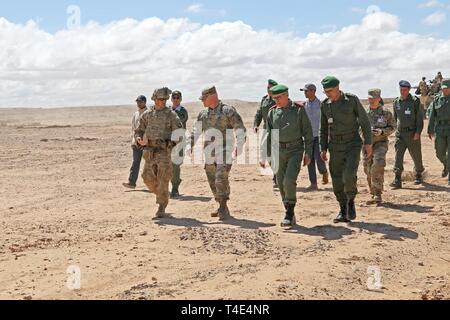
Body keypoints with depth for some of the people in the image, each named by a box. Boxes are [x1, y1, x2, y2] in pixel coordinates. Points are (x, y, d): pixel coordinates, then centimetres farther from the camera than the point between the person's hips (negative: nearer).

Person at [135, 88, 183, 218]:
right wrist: (139, 139, -7)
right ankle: (161, 194, 29)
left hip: (164, 151, -3)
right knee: (148, 178, 2)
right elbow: (139, 131, 14)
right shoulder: (147, 114, 9)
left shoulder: (171, 114, -1)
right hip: (149, 151, 4)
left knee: (163, 180, -6)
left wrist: (174, 140, -24)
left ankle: (162, 208, 1)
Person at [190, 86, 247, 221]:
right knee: (213, 182, 10)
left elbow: (241, 129, -10)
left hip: (224, 151, -6)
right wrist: (190, 146, 4)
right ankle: (222, 208, 23)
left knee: (221, 180, -15)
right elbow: (196, 132, 16)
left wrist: (239, 146, -22)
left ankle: (223, 210, -7)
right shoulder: (203, 114, 13)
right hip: (209, 154, 7)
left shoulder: (228, 111, -6)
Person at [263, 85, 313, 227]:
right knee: (281, 184, 4)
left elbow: (307, 132, 0)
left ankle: (289, 214, -5)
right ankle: (290, 216, 18)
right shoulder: (272, 112, 8)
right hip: (278, 152, 4)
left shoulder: (299, 110, -1)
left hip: (295, 151, -4)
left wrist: (308, 153, -6)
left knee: (289, 181, -18)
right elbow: (267, 135, 11)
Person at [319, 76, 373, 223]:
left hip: (353, 145, -4)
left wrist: (368, 142, -7)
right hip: (335, 147, 4)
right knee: (337, 181, 3)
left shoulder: (352, 99, -8)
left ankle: (351, 200, 6)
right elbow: (323, 128, 11)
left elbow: (364, 121, -4)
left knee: (349, 176, -21)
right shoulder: (325, 104, 2)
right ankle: (343, 211, 18)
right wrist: (323, 149, 7)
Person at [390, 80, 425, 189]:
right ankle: (397, 181, -12)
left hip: (412, 133, -3)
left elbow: (420, 118, -8)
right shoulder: (396, 102, 7)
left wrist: (418, 132, -15)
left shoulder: (415, 101, -6)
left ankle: (419, 175, 32)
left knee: (416, 155, 9)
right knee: (398, 155, -9)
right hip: (400, 133, 3)